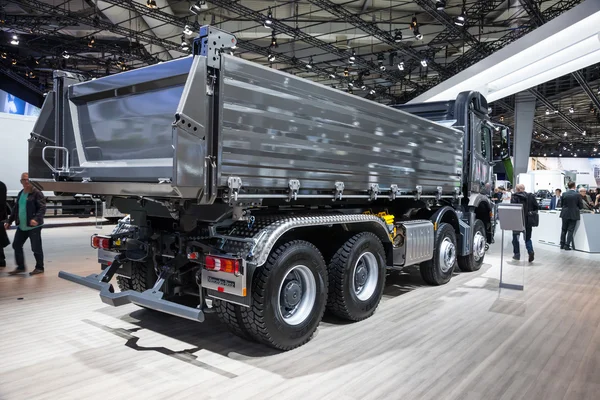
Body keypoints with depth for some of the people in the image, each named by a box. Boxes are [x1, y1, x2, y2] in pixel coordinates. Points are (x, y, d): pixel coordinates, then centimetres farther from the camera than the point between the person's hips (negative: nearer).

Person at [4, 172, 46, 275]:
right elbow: (16, 209, 22)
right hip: (22, 226, 8)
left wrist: (36, 219, -32)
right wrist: (9, 221, 21)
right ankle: (20, 267, 24)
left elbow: (42, 208, -18)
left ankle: (39, 268, 13)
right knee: (16, 245, 12)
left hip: (34, 226, -8)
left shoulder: (37, 193, -10)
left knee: (36, 248, -1)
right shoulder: (20, 194, 15)